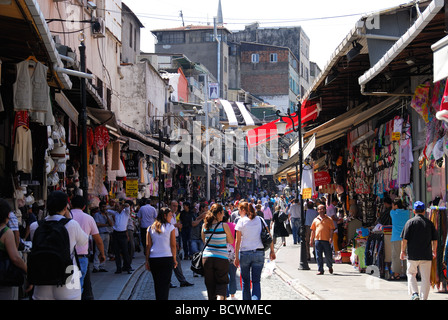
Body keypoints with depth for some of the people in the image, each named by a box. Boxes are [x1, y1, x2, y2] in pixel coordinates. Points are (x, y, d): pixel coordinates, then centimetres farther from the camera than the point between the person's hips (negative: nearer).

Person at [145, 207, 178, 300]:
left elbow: (148, 245, 4)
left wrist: (147, 260, 8)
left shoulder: (151, 228, 6)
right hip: (167, 258, -3)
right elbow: (173, 245, -3)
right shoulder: (170, 227, -2)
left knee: (157, 284, 13)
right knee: (165, 284, -1)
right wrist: (174, 259, 5)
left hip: (153, 258, 3)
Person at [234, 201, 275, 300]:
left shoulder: (241, 222, -4)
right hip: (259, 253, 2)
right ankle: (256, 298, -18)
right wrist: (272, 251, 10)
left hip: (244, 253, -2)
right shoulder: (260, 220, 5)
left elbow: (238, 241, -7)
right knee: (256, 281, 3)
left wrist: (236, 257, -5)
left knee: (245, 281, 13)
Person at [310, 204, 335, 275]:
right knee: (318, 256, -1)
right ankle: (320, 270, 5)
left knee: (328, 255, 1)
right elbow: (313, 231, 17)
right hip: (317, 239, 2)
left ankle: (330, 267, 27)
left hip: (326, 240, -2)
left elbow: (331, 229, 3)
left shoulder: (329, 219, 6)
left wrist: (331, 237, -10)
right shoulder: (315, 220, 14)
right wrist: (311, 240, 12)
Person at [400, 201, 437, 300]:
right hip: (426, 255, 1)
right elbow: (435, 240, 6)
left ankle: (414, 293, -2)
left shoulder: (410, 222, -4)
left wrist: (402, 251, 5)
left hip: (413, 255, -1)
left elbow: (404, 239, -6)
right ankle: (424, 297, 5)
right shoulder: (429, 223, 3)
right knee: (426, 277, 7)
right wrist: (433, 252, 20)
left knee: (411, 274, 14)